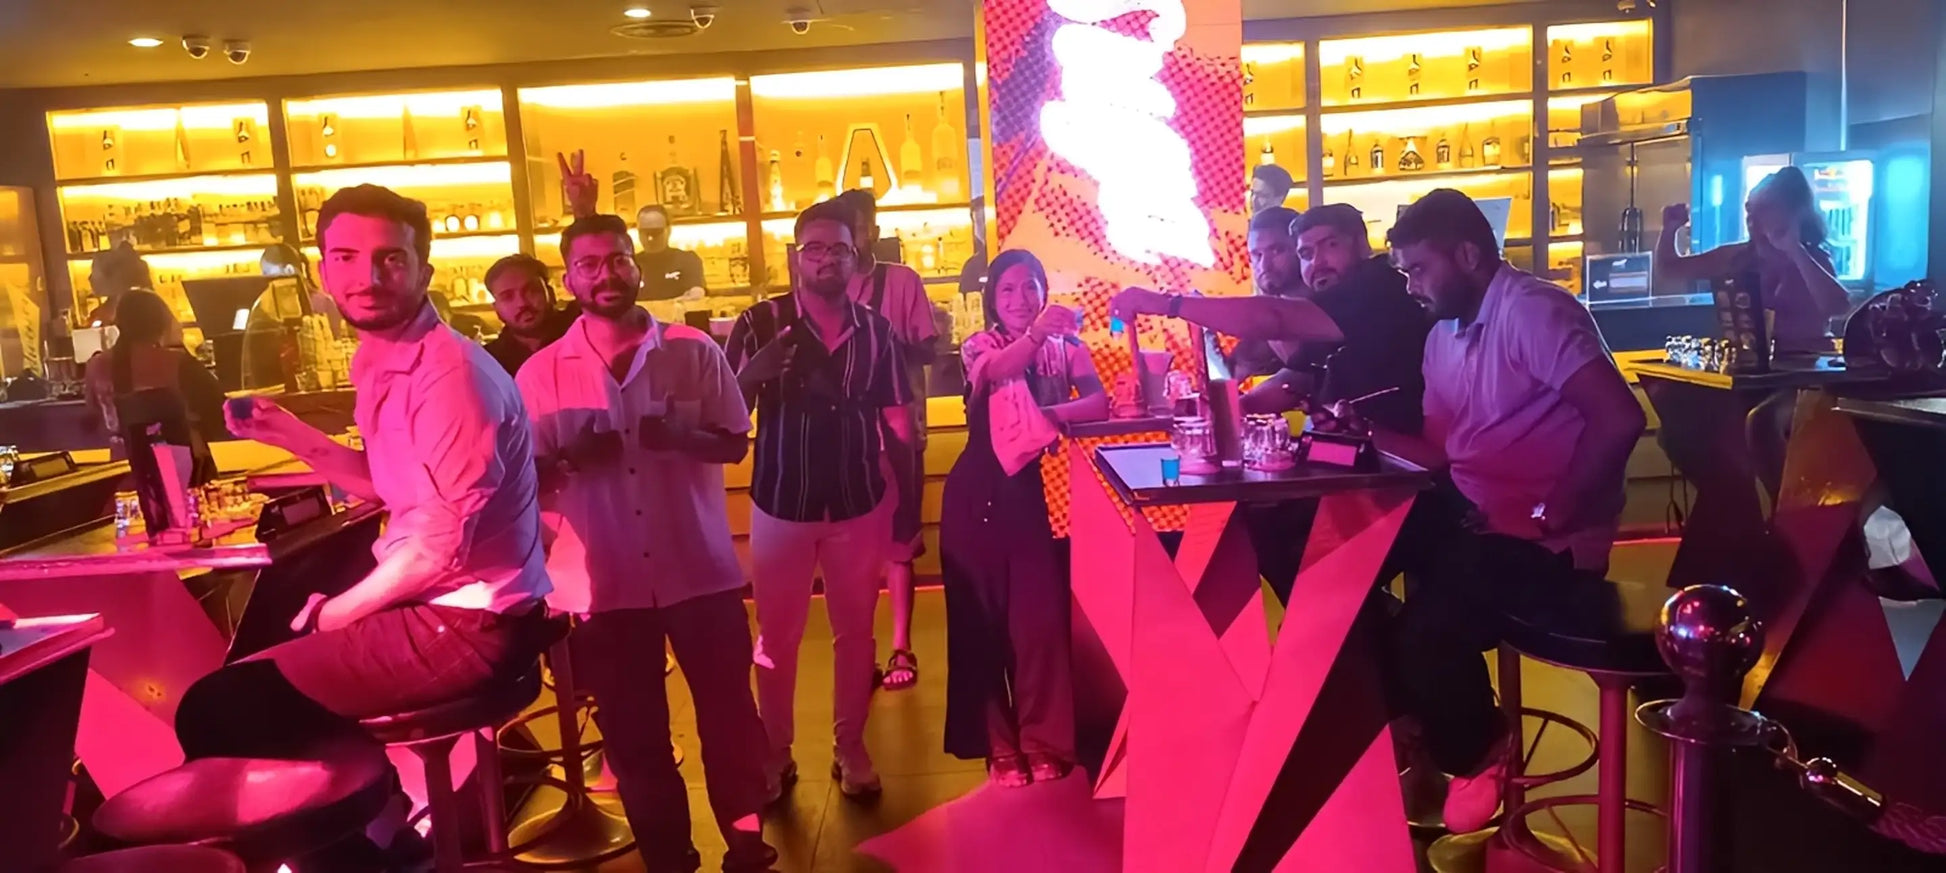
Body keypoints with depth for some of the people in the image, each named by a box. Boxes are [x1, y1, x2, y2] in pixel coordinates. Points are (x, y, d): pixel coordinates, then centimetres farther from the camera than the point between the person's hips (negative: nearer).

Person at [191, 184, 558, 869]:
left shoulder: (449, 373, -20)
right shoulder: (384, 367, 9)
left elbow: (442, 544, -24)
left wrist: (332, 617, -10)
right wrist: (289, 434, 12)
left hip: (468, 623, -10)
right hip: (433, 606, 10)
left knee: (216, 710, -11)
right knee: (260, 639, 28)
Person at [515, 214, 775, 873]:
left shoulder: (695, 351, -2)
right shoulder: (540, 373, -1)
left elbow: (735, 443, 1)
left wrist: (683, 436, -19)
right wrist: (569, 457, -19)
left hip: (701, 570, 0)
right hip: (604, 583, 1)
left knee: (729, 716, 10)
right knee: (633, 735, 12)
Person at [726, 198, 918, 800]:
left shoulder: (876, 330, 0)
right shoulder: (760, 322, -7)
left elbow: (896, 422, 5)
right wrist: (752, 376, -29)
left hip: (860, 506, 2)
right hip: (781, 506, -2)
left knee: (855, 632, 13)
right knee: (776, 637, 10)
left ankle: (850, 748, 29)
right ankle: (775, 754, 27)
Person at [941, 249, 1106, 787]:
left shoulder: (1066, 348, 3)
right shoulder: (980, 345, -1)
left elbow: (1099, 404, -14)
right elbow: (998, 370, -26)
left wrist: (1044, 414, -30)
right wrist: (1035, 334, -45)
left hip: (1037, 494, 1)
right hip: (978, 497, 0)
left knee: (1040, 619, -1)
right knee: (981, 620, 4)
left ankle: (1042, 742, 15)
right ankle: (999, 746, 16)